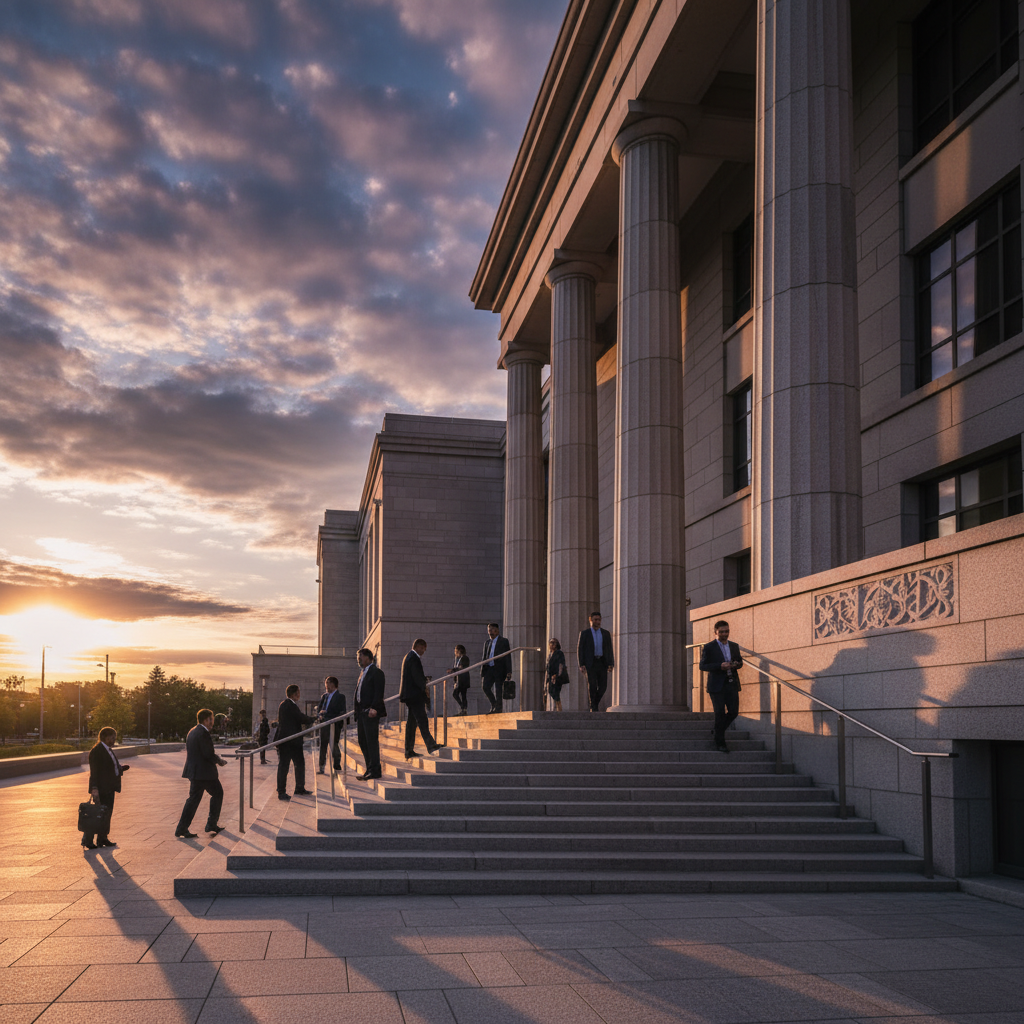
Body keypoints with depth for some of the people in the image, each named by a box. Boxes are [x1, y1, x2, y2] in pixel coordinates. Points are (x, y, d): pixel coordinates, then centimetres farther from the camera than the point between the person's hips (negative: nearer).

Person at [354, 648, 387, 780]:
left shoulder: (376, 672, -8)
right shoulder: (362, 672, 19)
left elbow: (379, 692, -16)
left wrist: (374, 708, -24)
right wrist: (357, 708, 14)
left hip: (370, 712, -10)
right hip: (361, 712, 10)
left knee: (372, 741, -8)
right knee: (362, 740, 11)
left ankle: (375, 771, -4)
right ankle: (370, 769, 18)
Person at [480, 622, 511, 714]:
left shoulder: (504, 641, 2)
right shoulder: (486, 642, 16)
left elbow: (508, 657, -2)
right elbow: (484, 657, 18)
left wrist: (509, 672, -9)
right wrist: (482, 671, 10)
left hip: (499, 669, -4)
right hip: (489, 668, 4)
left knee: (498, 690, -5)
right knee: (485, 686, -11)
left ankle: (498, 709, 4)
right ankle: (494, 705, 6)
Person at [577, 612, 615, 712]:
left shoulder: (606, 633, 10)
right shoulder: (584, 634, 2)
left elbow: (609, 650, 9)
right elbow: (580, 650, 0)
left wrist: (611, 664, -3)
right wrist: (581, 665, -10)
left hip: (602, 663, 3)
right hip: (590, 663, -3)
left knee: (603, 686, -4)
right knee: (592, 685, -12)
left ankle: (595, 702, 20)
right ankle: (593, 707, -2)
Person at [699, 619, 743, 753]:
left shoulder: (734, 646, 12)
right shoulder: (708, 648, -3)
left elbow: (740, 661, 21)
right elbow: (703, 666, -7)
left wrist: (736, 664, -5)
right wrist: (720, 666, -20)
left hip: (732, 684, 5)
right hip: (717, 685, -5)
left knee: (734, 711, 1)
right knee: (720, 713, -3)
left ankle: (718, 731, 27)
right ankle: (719, 743, 7)